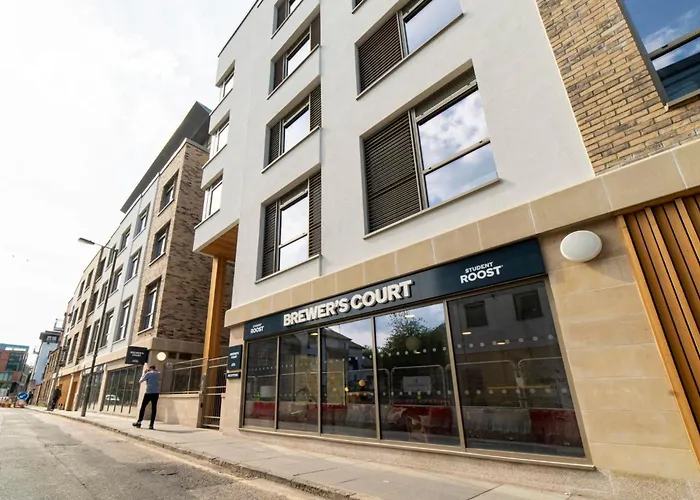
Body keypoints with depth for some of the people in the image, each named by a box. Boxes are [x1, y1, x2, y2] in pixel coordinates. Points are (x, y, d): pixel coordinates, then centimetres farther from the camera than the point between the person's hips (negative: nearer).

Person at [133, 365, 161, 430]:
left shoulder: (148, 373, -1)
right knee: (154, 408, 2)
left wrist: (144, 373, 13)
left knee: (143, 407, 10)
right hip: (156, 392, 3)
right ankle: (151, 425, -1)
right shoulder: (158, 374, 12)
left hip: (149, 392, -3)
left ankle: (139, 422, 9)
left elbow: (140, 381, 5)